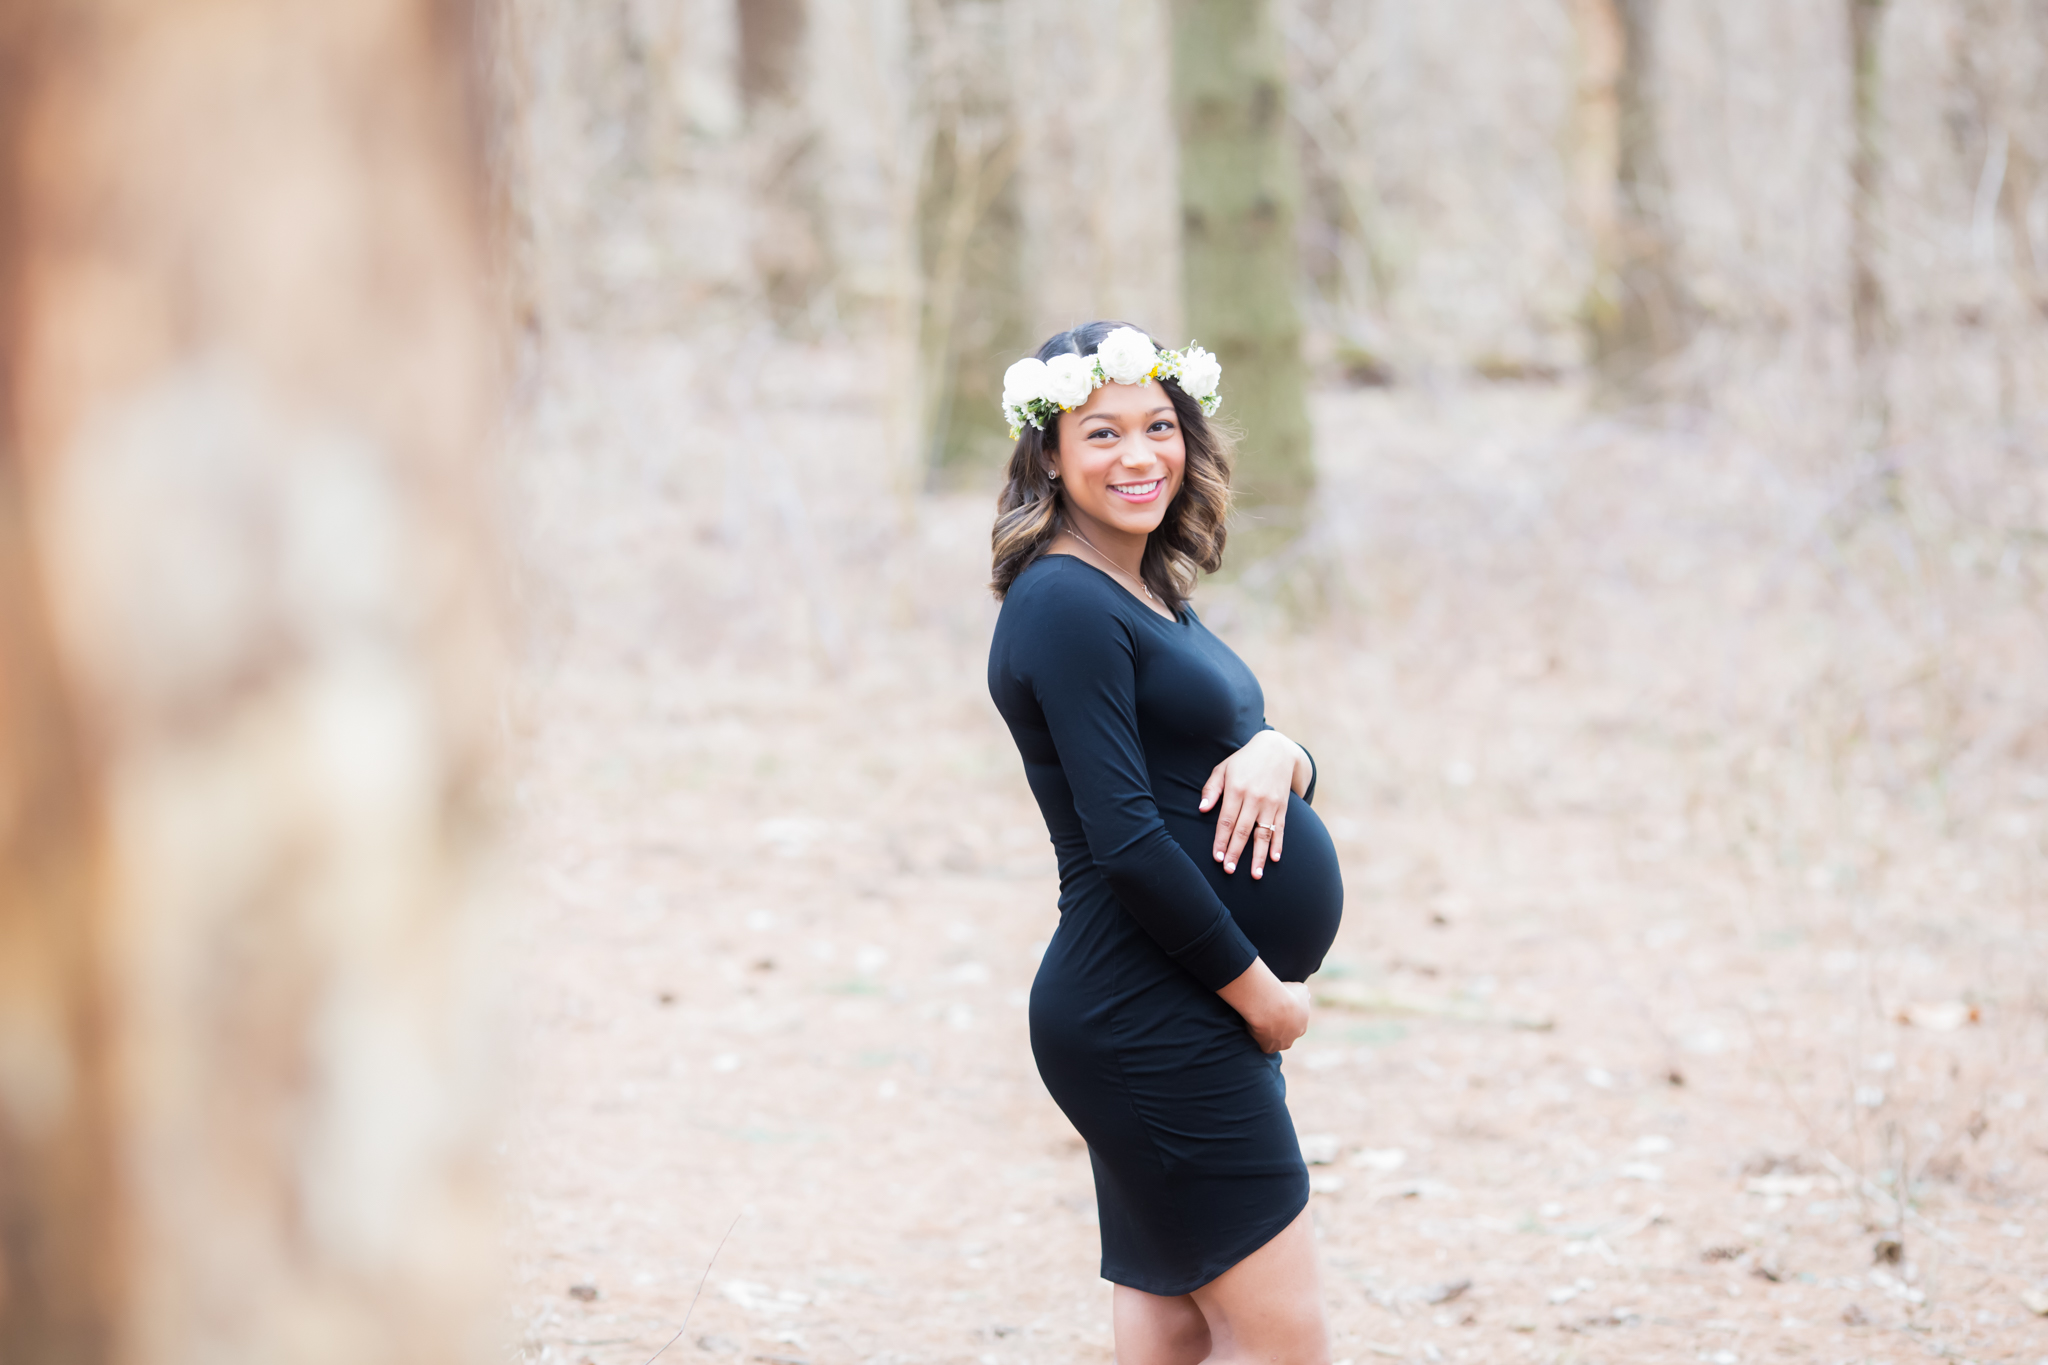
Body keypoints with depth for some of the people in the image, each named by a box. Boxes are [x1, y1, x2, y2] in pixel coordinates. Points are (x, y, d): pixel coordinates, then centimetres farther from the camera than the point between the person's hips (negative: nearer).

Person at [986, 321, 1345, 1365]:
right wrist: (1258, 990, -14)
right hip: (1148, 1015, -10)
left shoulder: (1152, 596, 15)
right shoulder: (1063, 605, -14)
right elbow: (1125, 840, -21)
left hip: (1194, 1015, 10)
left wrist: (1277, 755, -9)